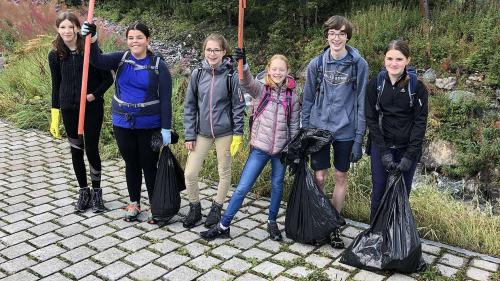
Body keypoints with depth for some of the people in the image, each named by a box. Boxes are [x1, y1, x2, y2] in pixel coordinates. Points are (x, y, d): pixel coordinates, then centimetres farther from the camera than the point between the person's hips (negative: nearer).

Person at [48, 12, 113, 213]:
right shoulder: (55, 55, 1)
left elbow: (108, 78, -3)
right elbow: (56, 85, 7)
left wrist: (95, 94, -19)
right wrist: (55, 115, 5)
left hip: (92, 108, -3)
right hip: (69, 109, 3)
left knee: (91, 150, 1)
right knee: (76, 151, 10)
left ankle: (96, 192, 18)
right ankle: (83, 191, 24)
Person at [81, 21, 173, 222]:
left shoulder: (158, 65, -8)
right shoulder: (121, 59, 2)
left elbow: (165, 98, -9)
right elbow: (98, 61, -15)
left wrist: (166, 128, -11)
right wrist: (92, 40, -33)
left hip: (149, 125, -3)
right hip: (122, 123, 3)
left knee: (149, 165, 5)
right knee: (131, 164, 15)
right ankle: (134, 203, 31)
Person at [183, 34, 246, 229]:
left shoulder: (230, 76, -9)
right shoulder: (198, 74, -2)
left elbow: (238, 106, -4)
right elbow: (190, 106, 2)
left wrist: (238, 134, -7)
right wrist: (189, 135, 0)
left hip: (224, 132, -2)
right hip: (202, 132, 2)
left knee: (224, 173, 11)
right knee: (190, 173, 1)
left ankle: (216, 209, 31)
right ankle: (195, 209, 23)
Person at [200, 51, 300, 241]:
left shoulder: (292, 96, 1)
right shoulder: (260, 88, -4)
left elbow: (294, 125, 6)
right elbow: (246, 82, -26)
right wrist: (243, 64, -45)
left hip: (281, 149, 2)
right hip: (260, 147, -2)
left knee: (277, 186, 14)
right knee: (242, 187, -2)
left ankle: (272, 223, 34)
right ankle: (223, 226, 9)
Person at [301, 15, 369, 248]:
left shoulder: (359, 65, -5)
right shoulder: (316, 64, -1)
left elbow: (361, 102, -3)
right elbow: (308, 100, 6)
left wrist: (359, 137, -5)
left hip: (345, 131, 0)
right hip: (319, 128, 1)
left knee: (341, 177, 10)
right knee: (319, 177, 2)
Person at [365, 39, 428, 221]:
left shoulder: (417, 87, -7)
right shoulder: (375, 84, -4)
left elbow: (420, 122, -7)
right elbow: (371, 119, -4)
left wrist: (409, 155, -14)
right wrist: (384, 151, -12)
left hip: (407, 148, -1)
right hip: (381, 147, 1)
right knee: (379, 190, 8)